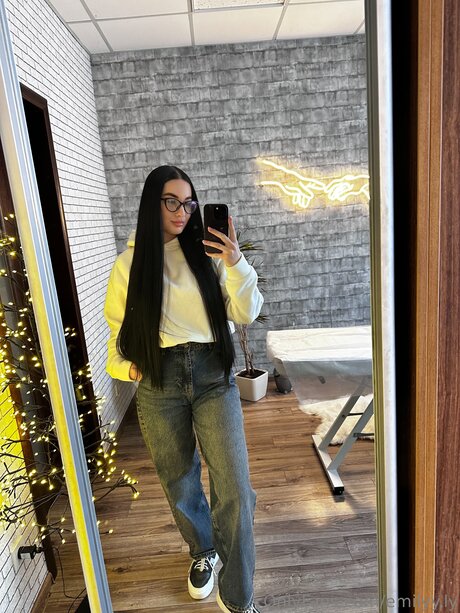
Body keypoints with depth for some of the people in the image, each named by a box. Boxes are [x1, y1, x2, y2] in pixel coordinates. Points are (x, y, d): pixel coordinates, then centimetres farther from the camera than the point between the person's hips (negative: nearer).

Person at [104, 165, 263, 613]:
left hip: (212, 377, -1)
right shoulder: (130, 261, 4)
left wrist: (236, 264, -17)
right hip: (158, 383, 1)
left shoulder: (208, 253, 1)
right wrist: (125, 364, -4)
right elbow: (117, 323, 13)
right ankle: (203, 551, 46)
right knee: (179, 480, 17)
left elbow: (245, 314, -3)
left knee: (234, 487, -4)